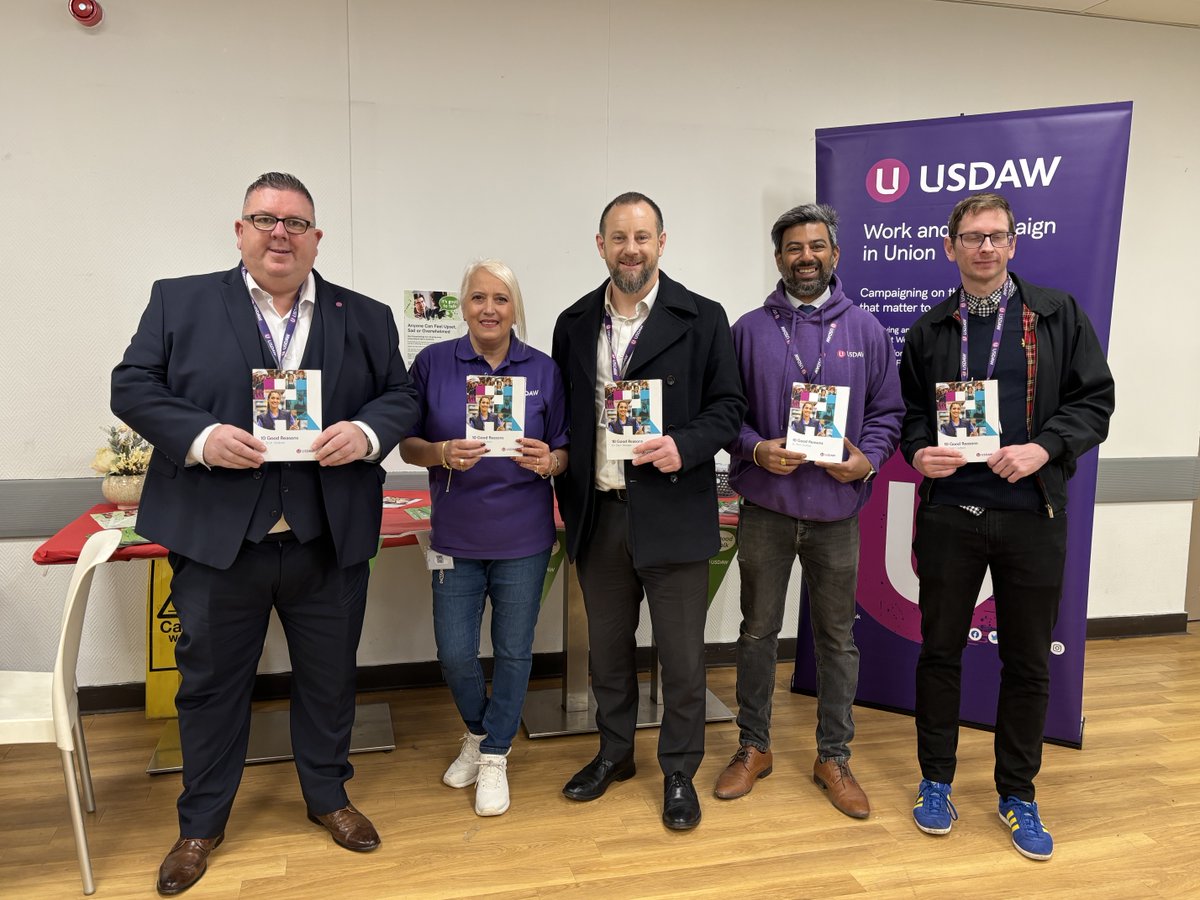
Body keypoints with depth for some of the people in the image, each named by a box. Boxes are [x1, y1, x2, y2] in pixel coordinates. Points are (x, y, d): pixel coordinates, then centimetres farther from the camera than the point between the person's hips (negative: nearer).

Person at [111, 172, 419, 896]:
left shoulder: (366, 317, 6)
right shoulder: (179, 301, 3)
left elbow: (402, 396, 6)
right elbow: (133, 386, 0)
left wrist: (367, 432, -15)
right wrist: (200, 438, -17)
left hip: (329, 539, 1)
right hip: (216, 536, -1)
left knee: (329, 677, 15)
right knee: (211, 680, 14)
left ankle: (328, 796, 39)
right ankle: (203, 821, 34)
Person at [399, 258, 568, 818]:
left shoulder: (544, 370, 0)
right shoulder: (433, 363, -2)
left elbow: (565, 452, 4)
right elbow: (408, 444, 1)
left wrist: (549, 461, -19)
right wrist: (443, 453, -20)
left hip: (523, 538, 0)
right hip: (457, 535, 0)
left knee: (513, 650, 9)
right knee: (455, 653, 7)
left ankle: (495, 754, 31)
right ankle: (477, 732, 38)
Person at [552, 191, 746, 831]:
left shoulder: (702, 319, -2)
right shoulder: (574, 323, 8)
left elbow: (727, 406, -3)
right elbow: (561, 416, 10)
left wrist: (685, 446, -20)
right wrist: (563, 495, 5)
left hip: (672, 515, -3)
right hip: (597, 515, 4)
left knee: (682, 656, 7)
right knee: (607, 648, 18)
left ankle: (679, 773, 27)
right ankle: (614, 753, 38)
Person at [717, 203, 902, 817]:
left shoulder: (865, 330, 5)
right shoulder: (750, 329, 3)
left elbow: (887, 411, 6)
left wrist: (868, 459, -11)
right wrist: (756, 449, -14)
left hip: (836, 512, 1)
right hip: (765, 509, 0)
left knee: (837, 638, 10)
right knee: (758, 630, 11)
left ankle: (833, 756, 27)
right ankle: (753, 747, 28)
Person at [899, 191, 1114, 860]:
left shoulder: (1058, 315, 3)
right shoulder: (929, 332, 8)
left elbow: (1094, 399, 0)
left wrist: (1043, 448, -16)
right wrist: (919, 452, -10)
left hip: (1032, 515, -1)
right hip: (949, 513, 1)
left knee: (1029, 661, 9)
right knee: (941, 650, 10)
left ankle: (1018, 794, 28)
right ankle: (937, 780, 28)